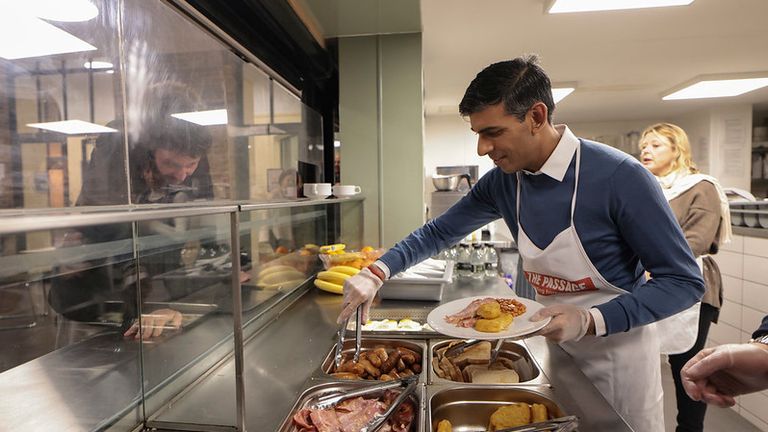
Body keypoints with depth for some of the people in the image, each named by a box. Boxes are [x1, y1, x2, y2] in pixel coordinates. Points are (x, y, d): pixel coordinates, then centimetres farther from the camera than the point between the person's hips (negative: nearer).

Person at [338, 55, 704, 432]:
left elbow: (684, 281, -17)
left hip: (618, 354, -4)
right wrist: (377, 273, -8)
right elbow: (439, 232, 3)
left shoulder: (619, 177, -25)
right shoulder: (502, 181, -9)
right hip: (555, 348, 5)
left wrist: (590, 321, -30)